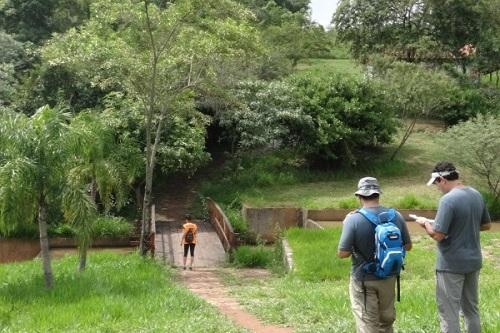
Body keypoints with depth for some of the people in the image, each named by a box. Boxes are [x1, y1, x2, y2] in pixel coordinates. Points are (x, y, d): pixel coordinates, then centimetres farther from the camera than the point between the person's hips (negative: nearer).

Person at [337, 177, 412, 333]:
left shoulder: (353, 219, -20)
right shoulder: (396, 216, -6)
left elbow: (342, 253, -19)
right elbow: (408, 246, 5)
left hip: (363, 281, -4)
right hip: (388, 278, 4)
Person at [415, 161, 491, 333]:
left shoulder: (448, 200, -21)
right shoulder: (477, 195, 4)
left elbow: (437, 235, -22)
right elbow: (487, 225, 16)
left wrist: (425, 223, -4)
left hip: (452, 265, -8)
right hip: (474, 261, 8)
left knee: (449, 313, 2)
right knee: (471, 309, 19)